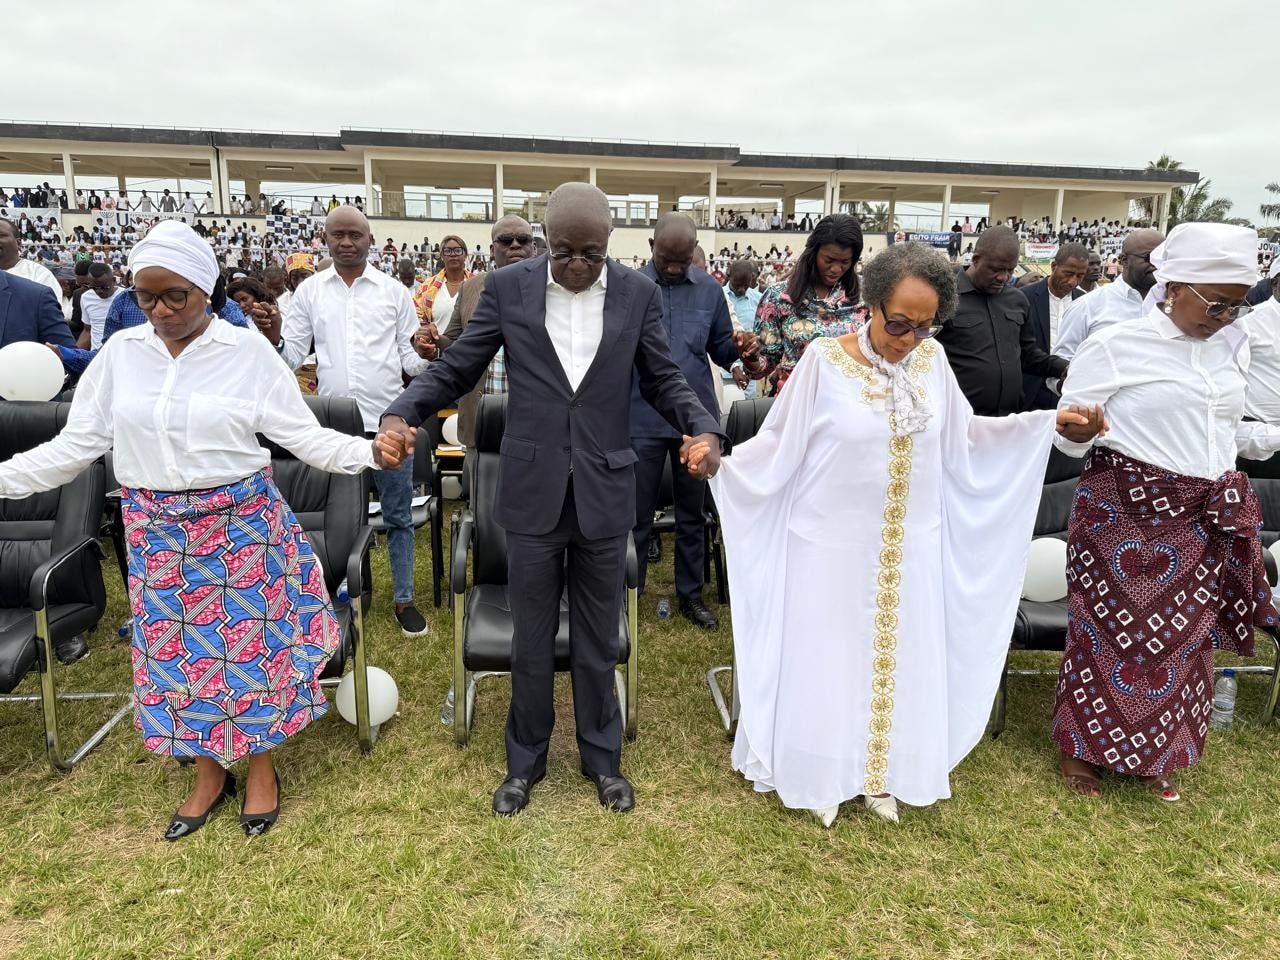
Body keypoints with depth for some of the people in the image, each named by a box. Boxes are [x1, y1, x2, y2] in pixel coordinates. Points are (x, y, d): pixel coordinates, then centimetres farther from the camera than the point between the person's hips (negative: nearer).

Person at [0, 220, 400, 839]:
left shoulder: (248, 351, -8)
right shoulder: (121, 352, 1)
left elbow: (305, 435, -10)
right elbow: (75, 444, 4)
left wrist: (369, 451, -25)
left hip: (239, 523, -3)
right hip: (157, 530, 3)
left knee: (247, 640, 6)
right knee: (176, 647, 12)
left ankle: (260, 768, 30)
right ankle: (209, 772, 33)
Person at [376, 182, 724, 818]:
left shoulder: (638, 293, -1)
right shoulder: (507, 287, -2)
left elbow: (663, 380, 5)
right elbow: (458, 366, 2)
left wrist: (703, 427, -13)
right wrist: (402, 413, -14)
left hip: (603, 492, 0)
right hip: (532, 491, 0)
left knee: (598, 638, 15)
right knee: (531, 639, 13)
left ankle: (602, 757, 36)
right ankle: (525, 761, 35)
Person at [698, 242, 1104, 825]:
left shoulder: (932, 359, -2)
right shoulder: (825, 359, -14)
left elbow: (962, 435, 8)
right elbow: (780, 444, -10)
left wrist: (1052, 422, 4)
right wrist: (720, 459, -24)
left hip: (908, 549, 4)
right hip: (834, 545, -4)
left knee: (899, 662, 15)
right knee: (827, 661, 8)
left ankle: (882, 773, 35)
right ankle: (820, 775, 29)